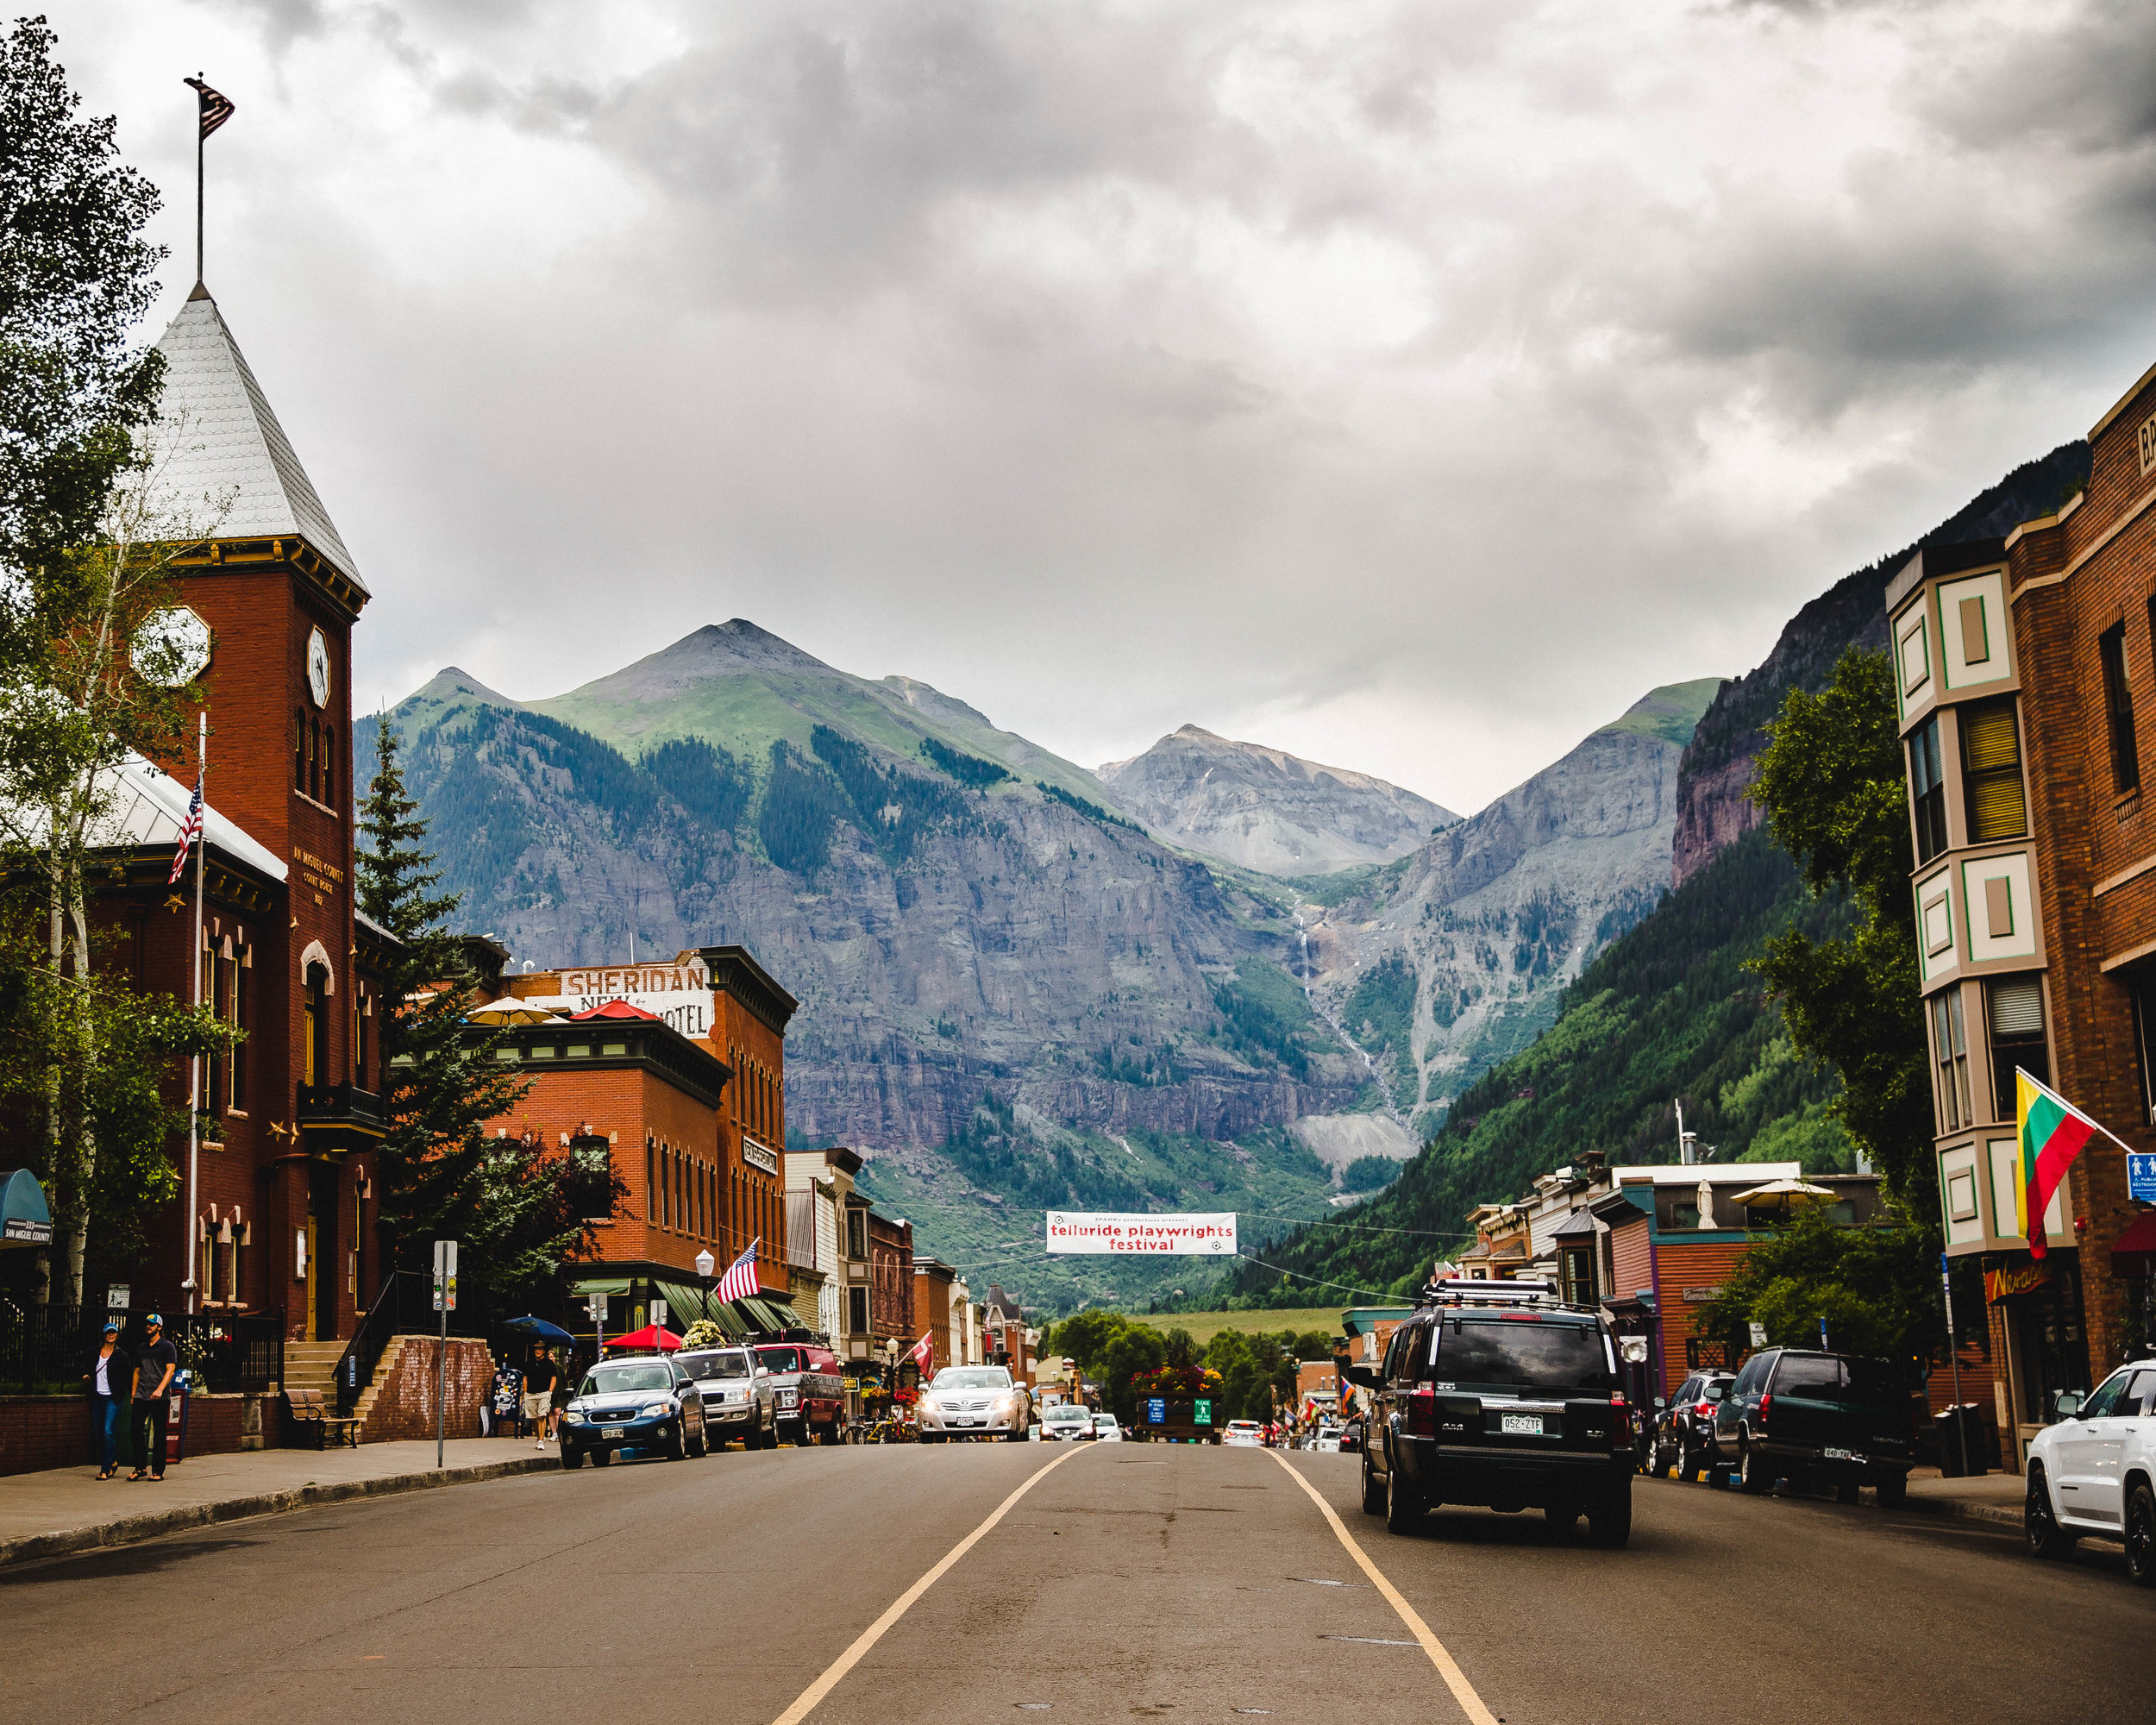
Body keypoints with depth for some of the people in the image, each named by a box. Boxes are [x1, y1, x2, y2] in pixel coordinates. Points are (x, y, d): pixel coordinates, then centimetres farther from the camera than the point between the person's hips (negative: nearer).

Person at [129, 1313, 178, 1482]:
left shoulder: (167, 1347, 2)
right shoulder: (141, 1349, 18)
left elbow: (170, 1370, -8)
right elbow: (137, 1371, 22)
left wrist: (160, 1389, -21)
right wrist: (133, 1394, 13)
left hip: (159, 1398, -5)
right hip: (141, 1396, 5)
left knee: (159, 1434, -2)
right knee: (136, 1429, -6)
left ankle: (157, 1471, 2)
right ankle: (140, 1468, 4)